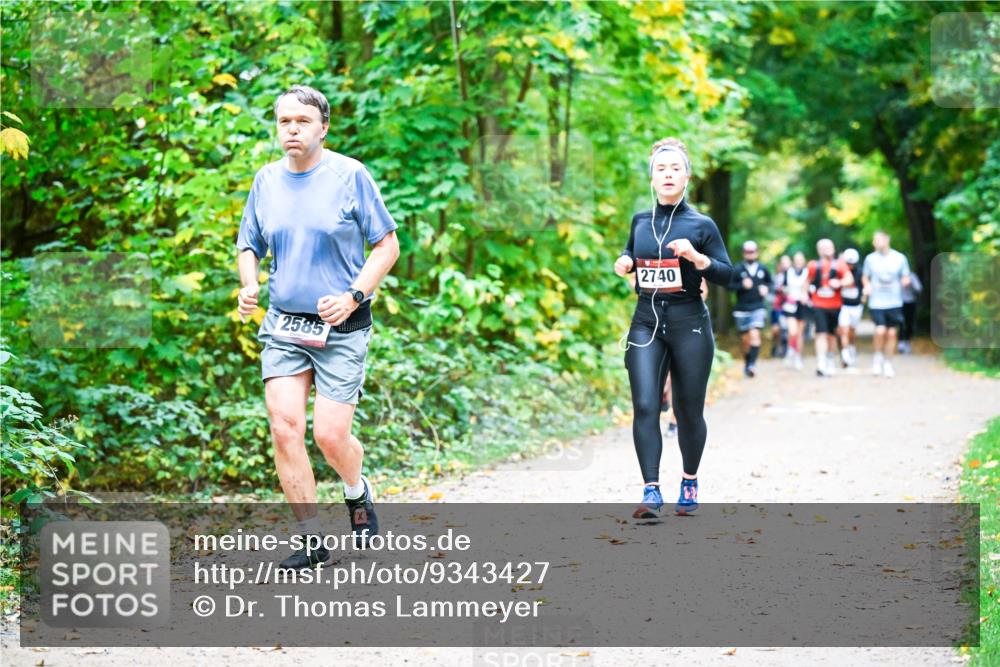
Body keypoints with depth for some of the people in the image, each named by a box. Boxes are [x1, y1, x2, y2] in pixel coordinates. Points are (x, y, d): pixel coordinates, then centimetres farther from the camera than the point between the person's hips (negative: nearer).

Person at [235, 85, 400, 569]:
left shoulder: (350, 175, -5)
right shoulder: (266, 180, 7)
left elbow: (387, 245, -2)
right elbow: (250, 246, 17)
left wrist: (353, 296, -16)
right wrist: (248, 285, -5)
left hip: (341, 329, -3)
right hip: (283, 324, 4)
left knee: (330, 435, -8)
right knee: (284, 426, -9)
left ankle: (358, 492, 28)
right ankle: (311, 541, 2)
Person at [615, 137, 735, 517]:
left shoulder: (701, 225, -2)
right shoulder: (640, 222, 8)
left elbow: (727, 276, -2)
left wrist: (696, 257, -19)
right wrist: (624, 263, 5)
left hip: (689, 323, -2)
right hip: (646, 322, 2)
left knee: (689, 412, 7)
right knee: (645, 407, -13)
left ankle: (689, 483, 28)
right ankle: (651, 492, -14)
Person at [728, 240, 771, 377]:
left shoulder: (763, 269, 4)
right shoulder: (737, 269, -4)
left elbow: (769, 282, 19)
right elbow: (728, 285, -5)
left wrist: (766, 288, -2)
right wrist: (742, 285, -19)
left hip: (758, 308, 0)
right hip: (741, 309, 0)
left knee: (754, 334, -18)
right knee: (745, 339, 9)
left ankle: (752, 364, -23)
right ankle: (746, 363, 30)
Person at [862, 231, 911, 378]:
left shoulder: (899, 258, 0)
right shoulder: (870, 258, 2)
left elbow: (906, 279, 9)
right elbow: (865, 277, 14)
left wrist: (904, 281, -14)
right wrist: (867, 286, -6)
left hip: (894, 303, 1)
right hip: (876, 303, -1)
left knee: (891, 333, 5)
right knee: (880, 330, -16)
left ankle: (888, 363, 21)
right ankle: (878, 357, 9)